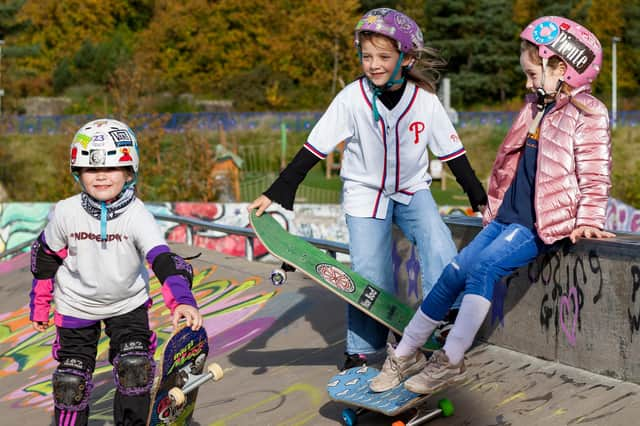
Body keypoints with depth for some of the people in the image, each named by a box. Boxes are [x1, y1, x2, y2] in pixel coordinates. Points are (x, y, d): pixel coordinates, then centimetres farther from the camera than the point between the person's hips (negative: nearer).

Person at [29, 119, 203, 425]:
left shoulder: (137, 216, -25)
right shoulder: (66, 213, -19)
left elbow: (163, 261, -37)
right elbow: (46, 257, -3)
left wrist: (182, 301, -53)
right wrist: (39, 306, 5)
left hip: (128, 304, -1)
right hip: (77, 305, 1)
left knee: (135, 368, -15)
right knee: (71, 382, 4)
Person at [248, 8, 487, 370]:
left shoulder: (426, 101, -14)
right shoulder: (352, 99, -18)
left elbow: (453, 153, -3)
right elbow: (315, 148, -15)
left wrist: (480, 198, 0)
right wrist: (278, 192, -19)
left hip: (413, 190, 1)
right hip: (365, 192, -1)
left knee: (441, 253, -18)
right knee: (370, 277, -8)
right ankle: (361, 350, 7)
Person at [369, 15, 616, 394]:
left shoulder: (587, 115, -6)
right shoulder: (536, 108, 18)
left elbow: (595, 177, -10)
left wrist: (588, 220, -19)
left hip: (543, 224, -7)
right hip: (507, 217, 8)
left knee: (485, 266, -27)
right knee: (455, 273, -4)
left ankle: (451, 361, -25)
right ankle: (404, 355, 2)